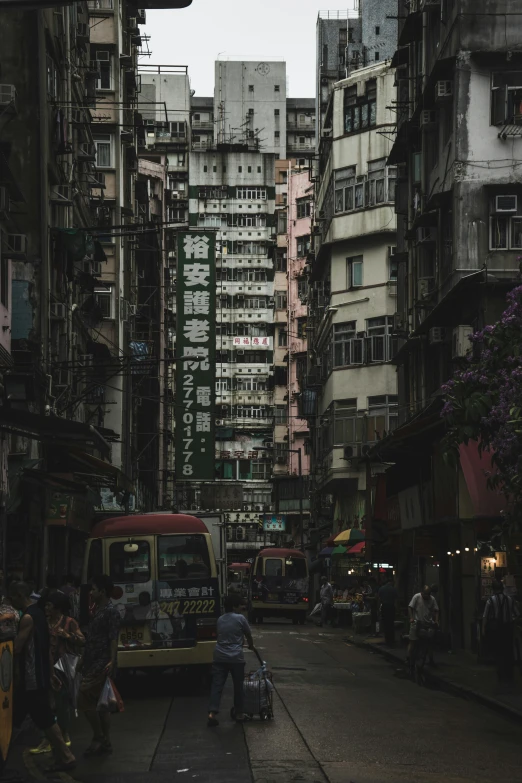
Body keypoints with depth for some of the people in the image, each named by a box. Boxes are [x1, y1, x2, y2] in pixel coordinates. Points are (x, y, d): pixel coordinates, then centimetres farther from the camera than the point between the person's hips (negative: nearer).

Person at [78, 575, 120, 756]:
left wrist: (111, 662, -27)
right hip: (93, 664, 10)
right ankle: (105, 743, 15)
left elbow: (113, 639, -18)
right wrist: (84, 661, 20)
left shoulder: (110, 611, -12)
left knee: (84, 700, -10)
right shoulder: (97, 610, 15)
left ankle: (98, 738, -1)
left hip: (101, 665, -10)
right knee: (100, 704, 11)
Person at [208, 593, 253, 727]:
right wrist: (251, 645, 30)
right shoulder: (240, 618, -3)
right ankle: (238, 713, 19)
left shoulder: (220, 620, 12)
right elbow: (248, 635, 9)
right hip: (236, 657, -4)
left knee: (217, 685, 0)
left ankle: (212, 713, -12)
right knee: (238, 686, 11)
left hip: (220, 657, 4)